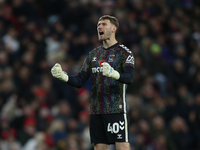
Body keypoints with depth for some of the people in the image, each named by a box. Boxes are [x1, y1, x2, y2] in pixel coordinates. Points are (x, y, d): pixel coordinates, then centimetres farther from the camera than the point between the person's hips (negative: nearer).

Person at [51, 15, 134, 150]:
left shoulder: (124, 52, -2)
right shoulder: (93, 54, 17)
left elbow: (130, 78, -17)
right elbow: (80, 81, 15)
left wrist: (114, 74, -38)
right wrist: (63, 76, -4)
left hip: (116, 109, -6)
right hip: (96, 111, 6)